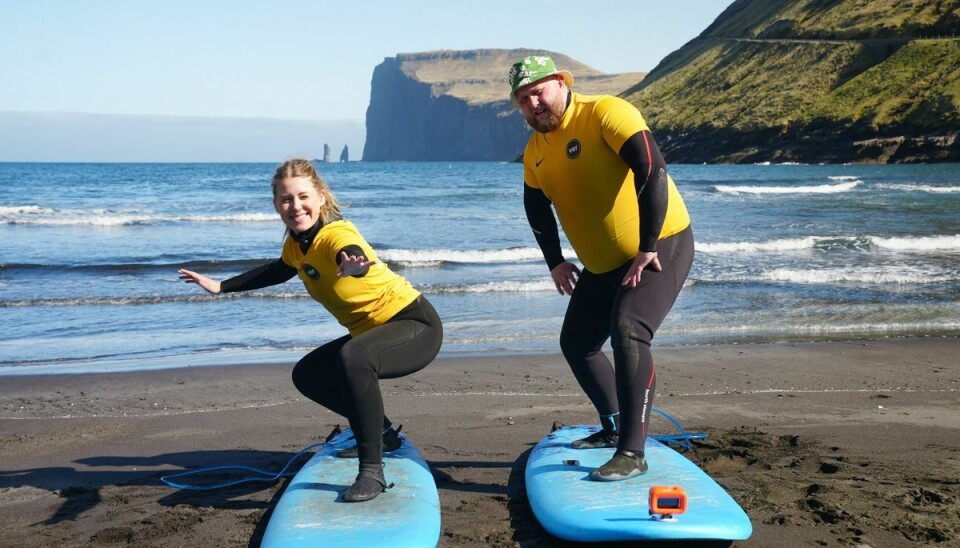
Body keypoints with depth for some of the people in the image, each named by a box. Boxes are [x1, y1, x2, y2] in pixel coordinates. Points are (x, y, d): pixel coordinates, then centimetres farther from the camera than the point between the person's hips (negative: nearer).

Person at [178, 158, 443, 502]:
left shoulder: (336, 235, -26)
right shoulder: (296, 243, -1)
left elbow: (353, 255, -51)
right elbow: (280, 270, 22)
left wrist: (351, 265, -75)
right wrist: (221, 287, 25)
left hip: (416, 325, -10)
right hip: (369, 332, 10)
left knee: (352, 357, -38)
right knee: (307, 376, 16)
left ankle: (372, 471, -31)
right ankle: (381, 434, 28)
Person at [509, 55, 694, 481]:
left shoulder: (605, 113, -20)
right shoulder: (534, 153, 4)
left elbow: (652, 171, -30)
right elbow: (536, 208, 20)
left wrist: (648, 249, -29)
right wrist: (555, 262, 14)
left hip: (662, 247, -8)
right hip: (602, 265, 9)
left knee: (627, 330, -27)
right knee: (576, 343, 13)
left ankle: (632, 453, -21)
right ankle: (614, 428, 33)